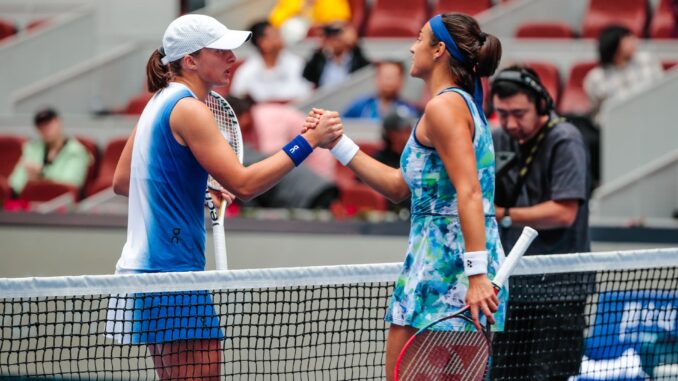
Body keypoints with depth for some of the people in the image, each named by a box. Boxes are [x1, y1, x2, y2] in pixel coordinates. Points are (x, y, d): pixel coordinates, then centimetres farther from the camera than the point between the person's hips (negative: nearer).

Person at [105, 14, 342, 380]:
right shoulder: (188, 109, -14)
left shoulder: (161, 102, 15)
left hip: (144, 263, 10)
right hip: (171, 271, -10)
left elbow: (121, 181, 22)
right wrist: (308, 140, -17)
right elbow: (244, 183, -19)